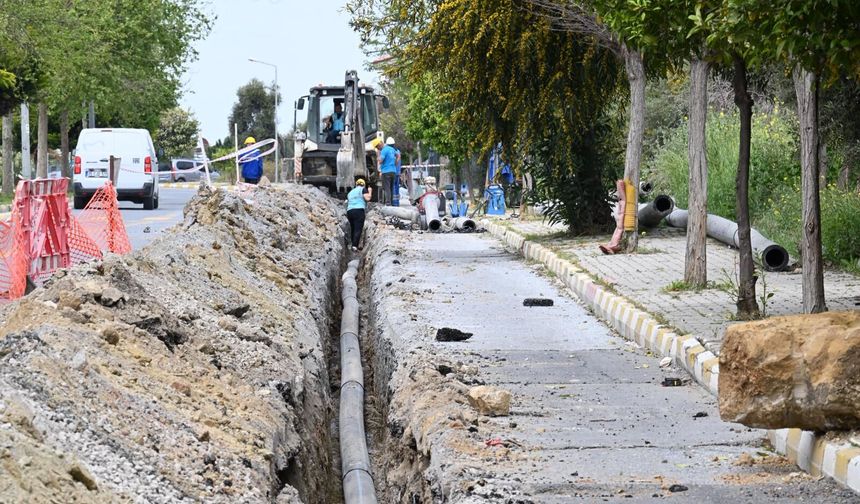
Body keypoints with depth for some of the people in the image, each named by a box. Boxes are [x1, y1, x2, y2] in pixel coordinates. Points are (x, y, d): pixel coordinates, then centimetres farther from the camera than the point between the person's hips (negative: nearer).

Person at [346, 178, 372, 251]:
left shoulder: (350, 192, 26)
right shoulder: (363, 189, 8)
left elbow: (347, 202, 26)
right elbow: (367, 198, -5)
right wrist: (370, 192, 12)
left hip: (349, 211, 6)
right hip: (359, 210, -6)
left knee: (352, 228, 14)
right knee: (358, 229, -11)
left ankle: (353, 244, 11)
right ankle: (355, 245, -24)